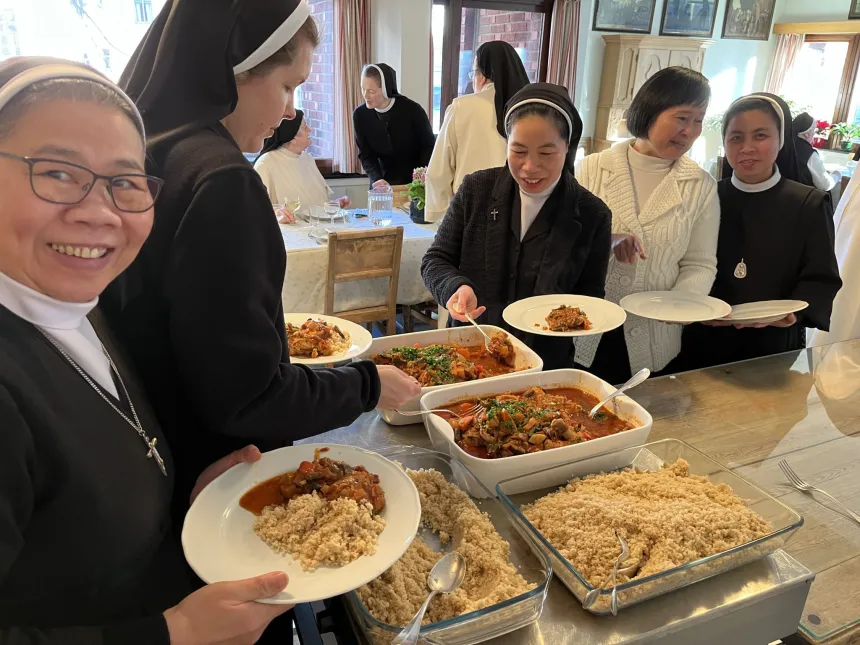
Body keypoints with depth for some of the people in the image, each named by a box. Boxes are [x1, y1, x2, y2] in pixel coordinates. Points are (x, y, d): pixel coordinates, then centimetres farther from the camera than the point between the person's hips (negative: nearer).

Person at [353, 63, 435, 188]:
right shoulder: (360, 115, -9)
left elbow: (429, 146, -8)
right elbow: (366, 155, -6)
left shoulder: (412, 109, -17)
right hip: (384, 184, 2)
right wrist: (377, 179, -24)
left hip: (415, 182, -2)